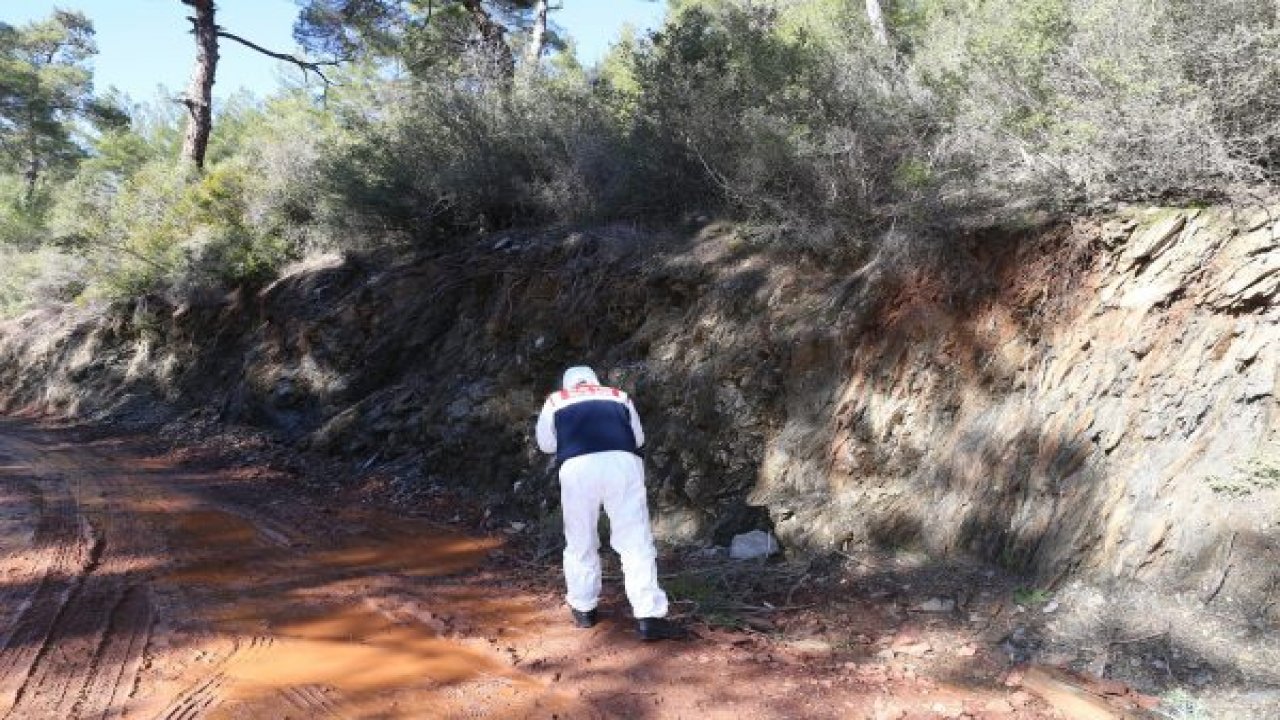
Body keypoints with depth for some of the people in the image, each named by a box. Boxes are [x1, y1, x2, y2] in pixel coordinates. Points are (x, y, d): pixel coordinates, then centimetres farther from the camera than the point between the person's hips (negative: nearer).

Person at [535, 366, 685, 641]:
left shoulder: (556, 400, 24)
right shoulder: (619, 395, 27)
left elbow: (546, 444, 29)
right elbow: (638, 438, 30)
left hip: (578, 468, 0)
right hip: (622, 463, 0)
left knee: (580, 542, 16)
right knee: (635, 541, 1)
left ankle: (583, 609, 24)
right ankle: (649, 616, -3)